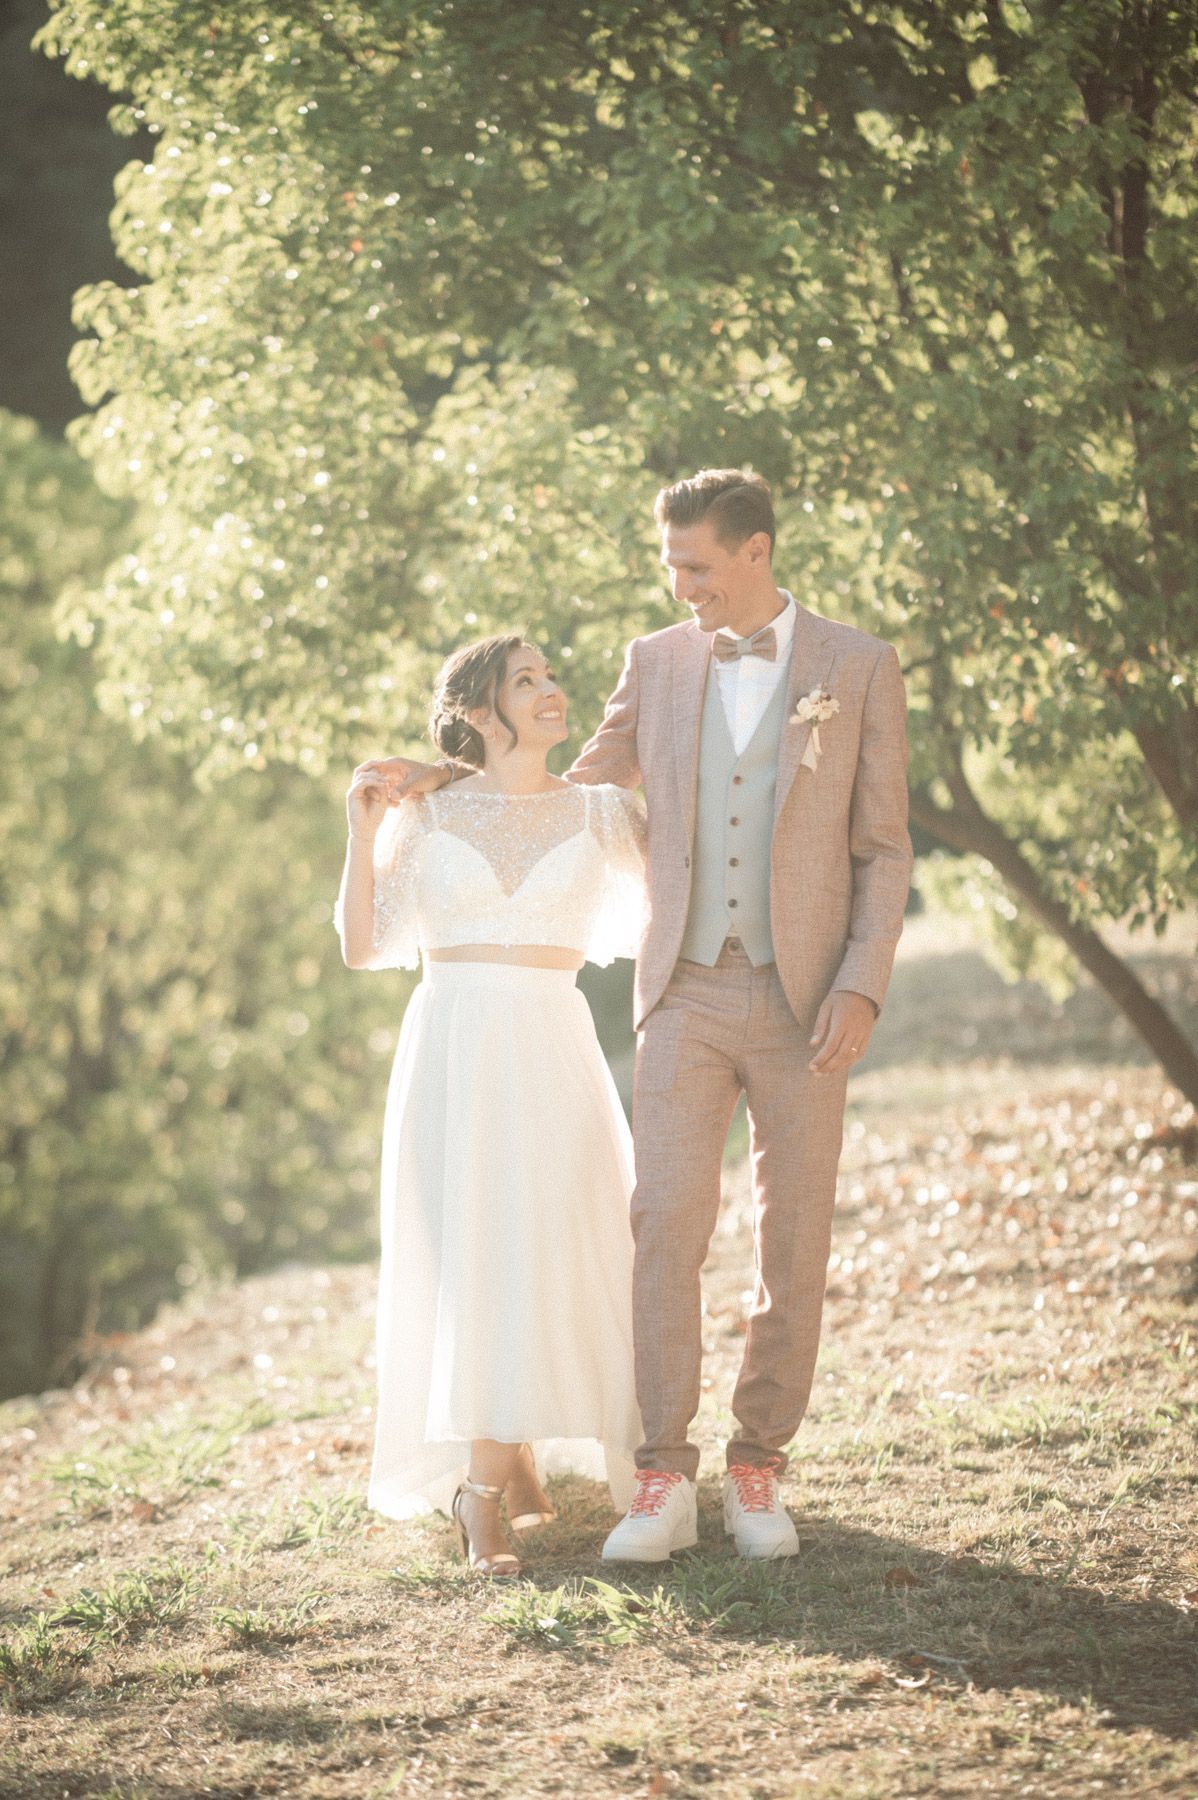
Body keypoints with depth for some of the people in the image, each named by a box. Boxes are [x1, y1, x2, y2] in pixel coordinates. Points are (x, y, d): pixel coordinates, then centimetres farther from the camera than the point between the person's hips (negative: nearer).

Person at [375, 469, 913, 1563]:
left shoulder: (859, 669, 1)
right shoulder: (657, 663, 9)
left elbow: (883, 849, 1)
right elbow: (580, 793, 23)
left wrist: (862, 986, -10)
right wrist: (453, 779, 13)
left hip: (805, 999, -1)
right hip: (687, 992, 2)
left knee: (793, 1239, 2)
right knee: (666, 1226, -8)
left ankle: (759, 1468, 12)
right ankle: (664, 1482, -6)